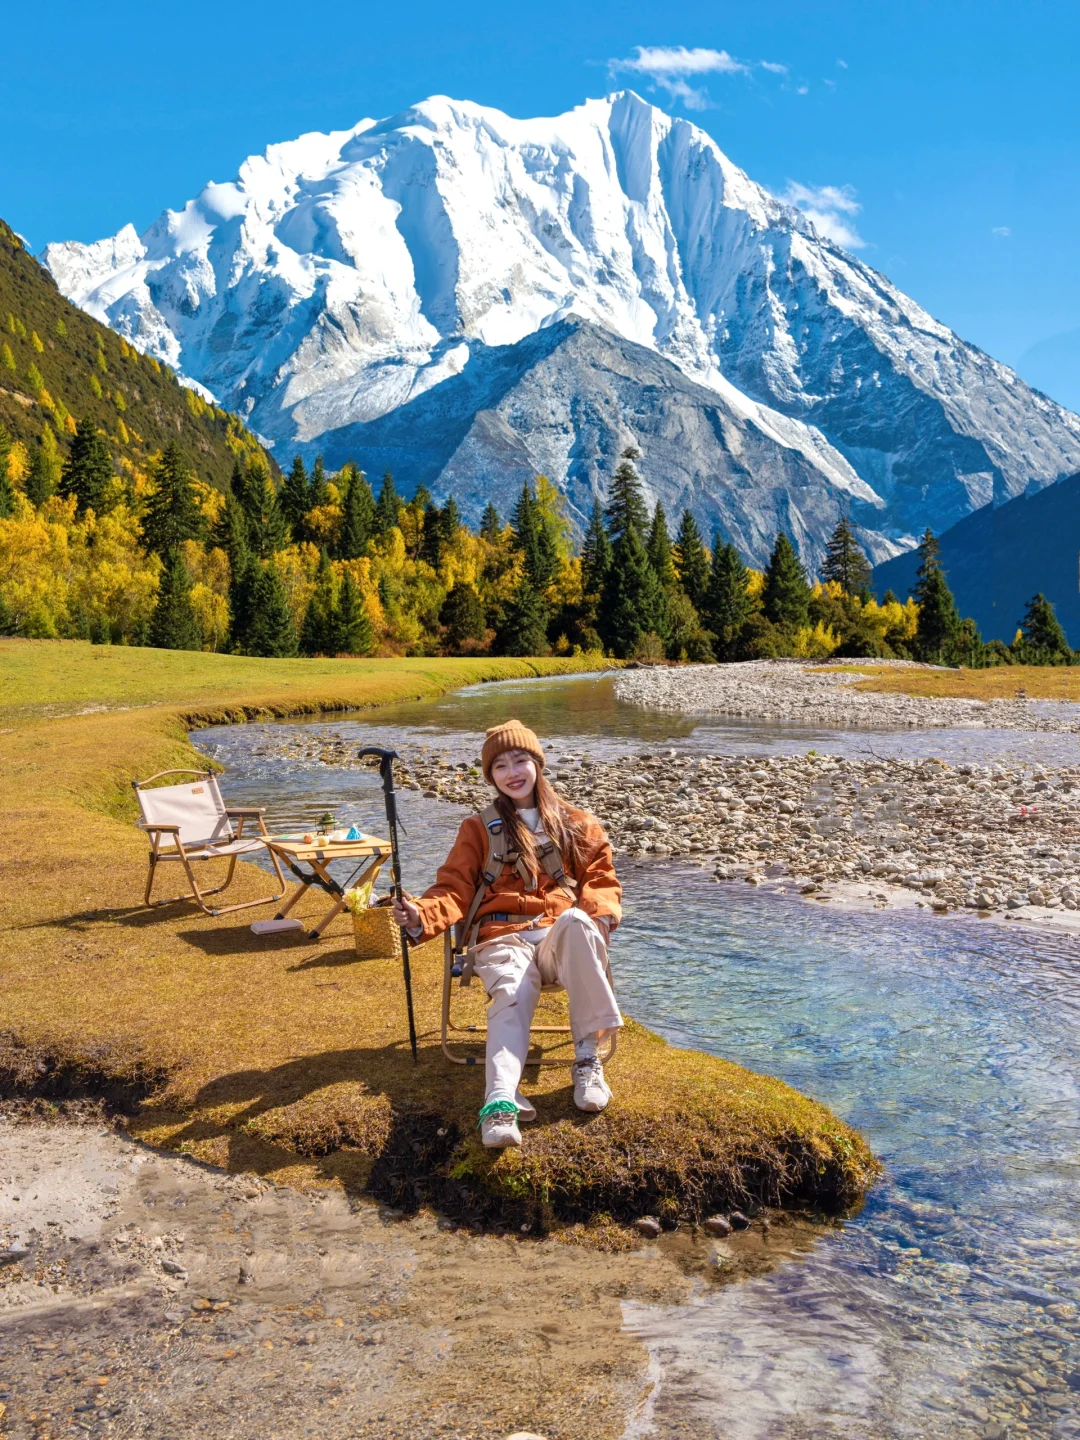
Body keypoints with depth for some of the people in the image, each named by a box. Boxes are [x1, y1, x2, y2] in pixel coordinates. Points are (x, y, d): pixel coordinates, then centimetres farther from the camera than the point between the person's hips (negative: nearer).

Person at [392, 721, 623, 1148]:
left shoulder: (577, 823, 19)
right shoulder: (478, 829, 17)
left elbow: (600, 877, 14)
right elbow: (455, 890, 7)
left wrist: (601, 911, -11)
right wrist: (422, 916, -16)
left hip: (560, 935, 1)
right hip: (504, 937, 0)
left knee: (576, 921, -36)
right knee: (512, 994, -34)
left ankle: (587, 1057, -29)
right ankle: (501, 1101, -56)